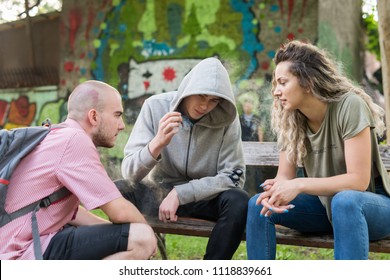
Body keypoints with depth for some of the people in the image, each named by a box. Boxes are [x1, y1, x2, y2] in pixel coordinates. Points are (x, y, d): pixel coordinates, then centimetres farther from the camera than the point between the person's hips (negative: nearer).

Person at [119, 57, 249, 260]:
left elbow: (233, 176, -15)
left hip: (204, 196, 0)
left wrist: (180, 194, -24)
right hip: (158, 192, 0)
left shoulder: (226, 119, -13)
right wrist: (157, 144, -37)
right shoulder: (156, 106, -14)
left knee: (238, 201, -31)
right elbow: (129, 172, -17)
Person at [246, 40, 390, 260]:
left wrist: (299, 185, -29)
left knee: (344, 201, -38)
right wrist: (277, 191, -28)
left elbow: (358, 180, -24)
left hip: (372, 203, -5)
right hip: (326, 205, 5)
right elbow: (285, 175, -4)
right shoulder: (290, 119, -4)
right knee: (258, 205, -13)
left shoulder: (350, 106, -21)